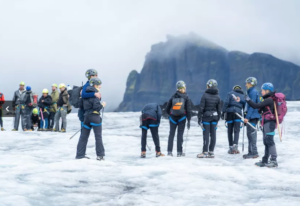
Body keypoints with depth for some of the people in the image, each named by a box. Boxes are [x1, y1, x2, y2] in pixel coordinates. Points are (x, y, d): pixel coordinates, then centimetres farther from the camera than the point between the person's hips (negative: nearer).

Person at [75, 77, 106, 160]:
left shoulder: (86, 93, 10)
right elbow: (96, 106, -21)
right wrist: (102, 105, -4)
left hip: (86, 115, 7)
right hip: (95, 116, -7)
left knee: (84, 135, 9)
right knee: (98, 136, 1)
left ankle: (80, 154, 11)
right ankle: (100, 155, 3)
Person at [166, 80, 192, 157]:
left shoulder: (173, 97, 4)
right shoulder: (186, 97, -2)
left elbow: (167, 109, 6)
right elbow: (189, 109, -5)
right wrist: (189, 120, -2)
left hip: (173, 117, 2)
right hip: (182, 118, -2)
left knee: (171, 134, 6)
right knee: (180, 134, 1)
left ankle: (169, 151, 4)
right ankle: (179, 152, 1)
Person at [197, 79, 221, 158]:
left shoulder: (205, 95, -9)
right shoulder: (217, 97, 5)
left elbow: (201, 108, -10)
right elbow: (219, 109, 9)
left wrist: (199, 118, -5)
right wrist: (217, 119, 17)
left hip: (206, 116, -5)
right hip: (214, 117, 5)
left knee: (206, 134, -2)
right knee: (213, 134, 6)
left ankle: (205, 152, 0)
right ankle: (211, 152, 10)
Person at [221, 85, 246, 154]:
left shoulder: (230, 93, 8)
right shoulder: (243, 96, 18)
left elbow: (226, 103, -6)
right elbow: (244, 107, 16)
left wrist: (223, 112, -7)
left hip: (229, 112, -1)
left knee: (230, 131, 7)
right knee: (236, 131, -1)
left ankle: (231, 148, 8)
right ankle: (235, 145, -20)